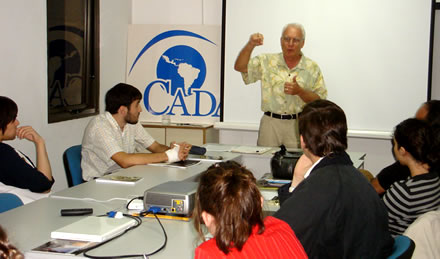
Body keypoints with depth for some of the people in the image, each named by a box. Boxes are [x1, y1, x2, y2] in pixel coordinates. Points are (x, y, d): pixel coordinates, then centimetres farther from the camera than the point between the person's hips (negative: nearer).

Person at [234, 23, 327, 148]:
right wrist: (251, 45, -15)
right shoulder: (266, 61, 7)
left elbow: (320, 101, 2)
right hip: (270, 123, 1)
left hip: (298, 125, -1)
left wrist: (300, 91, -14)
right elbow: (240, 67, -2)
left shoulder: (312, 68, 5)